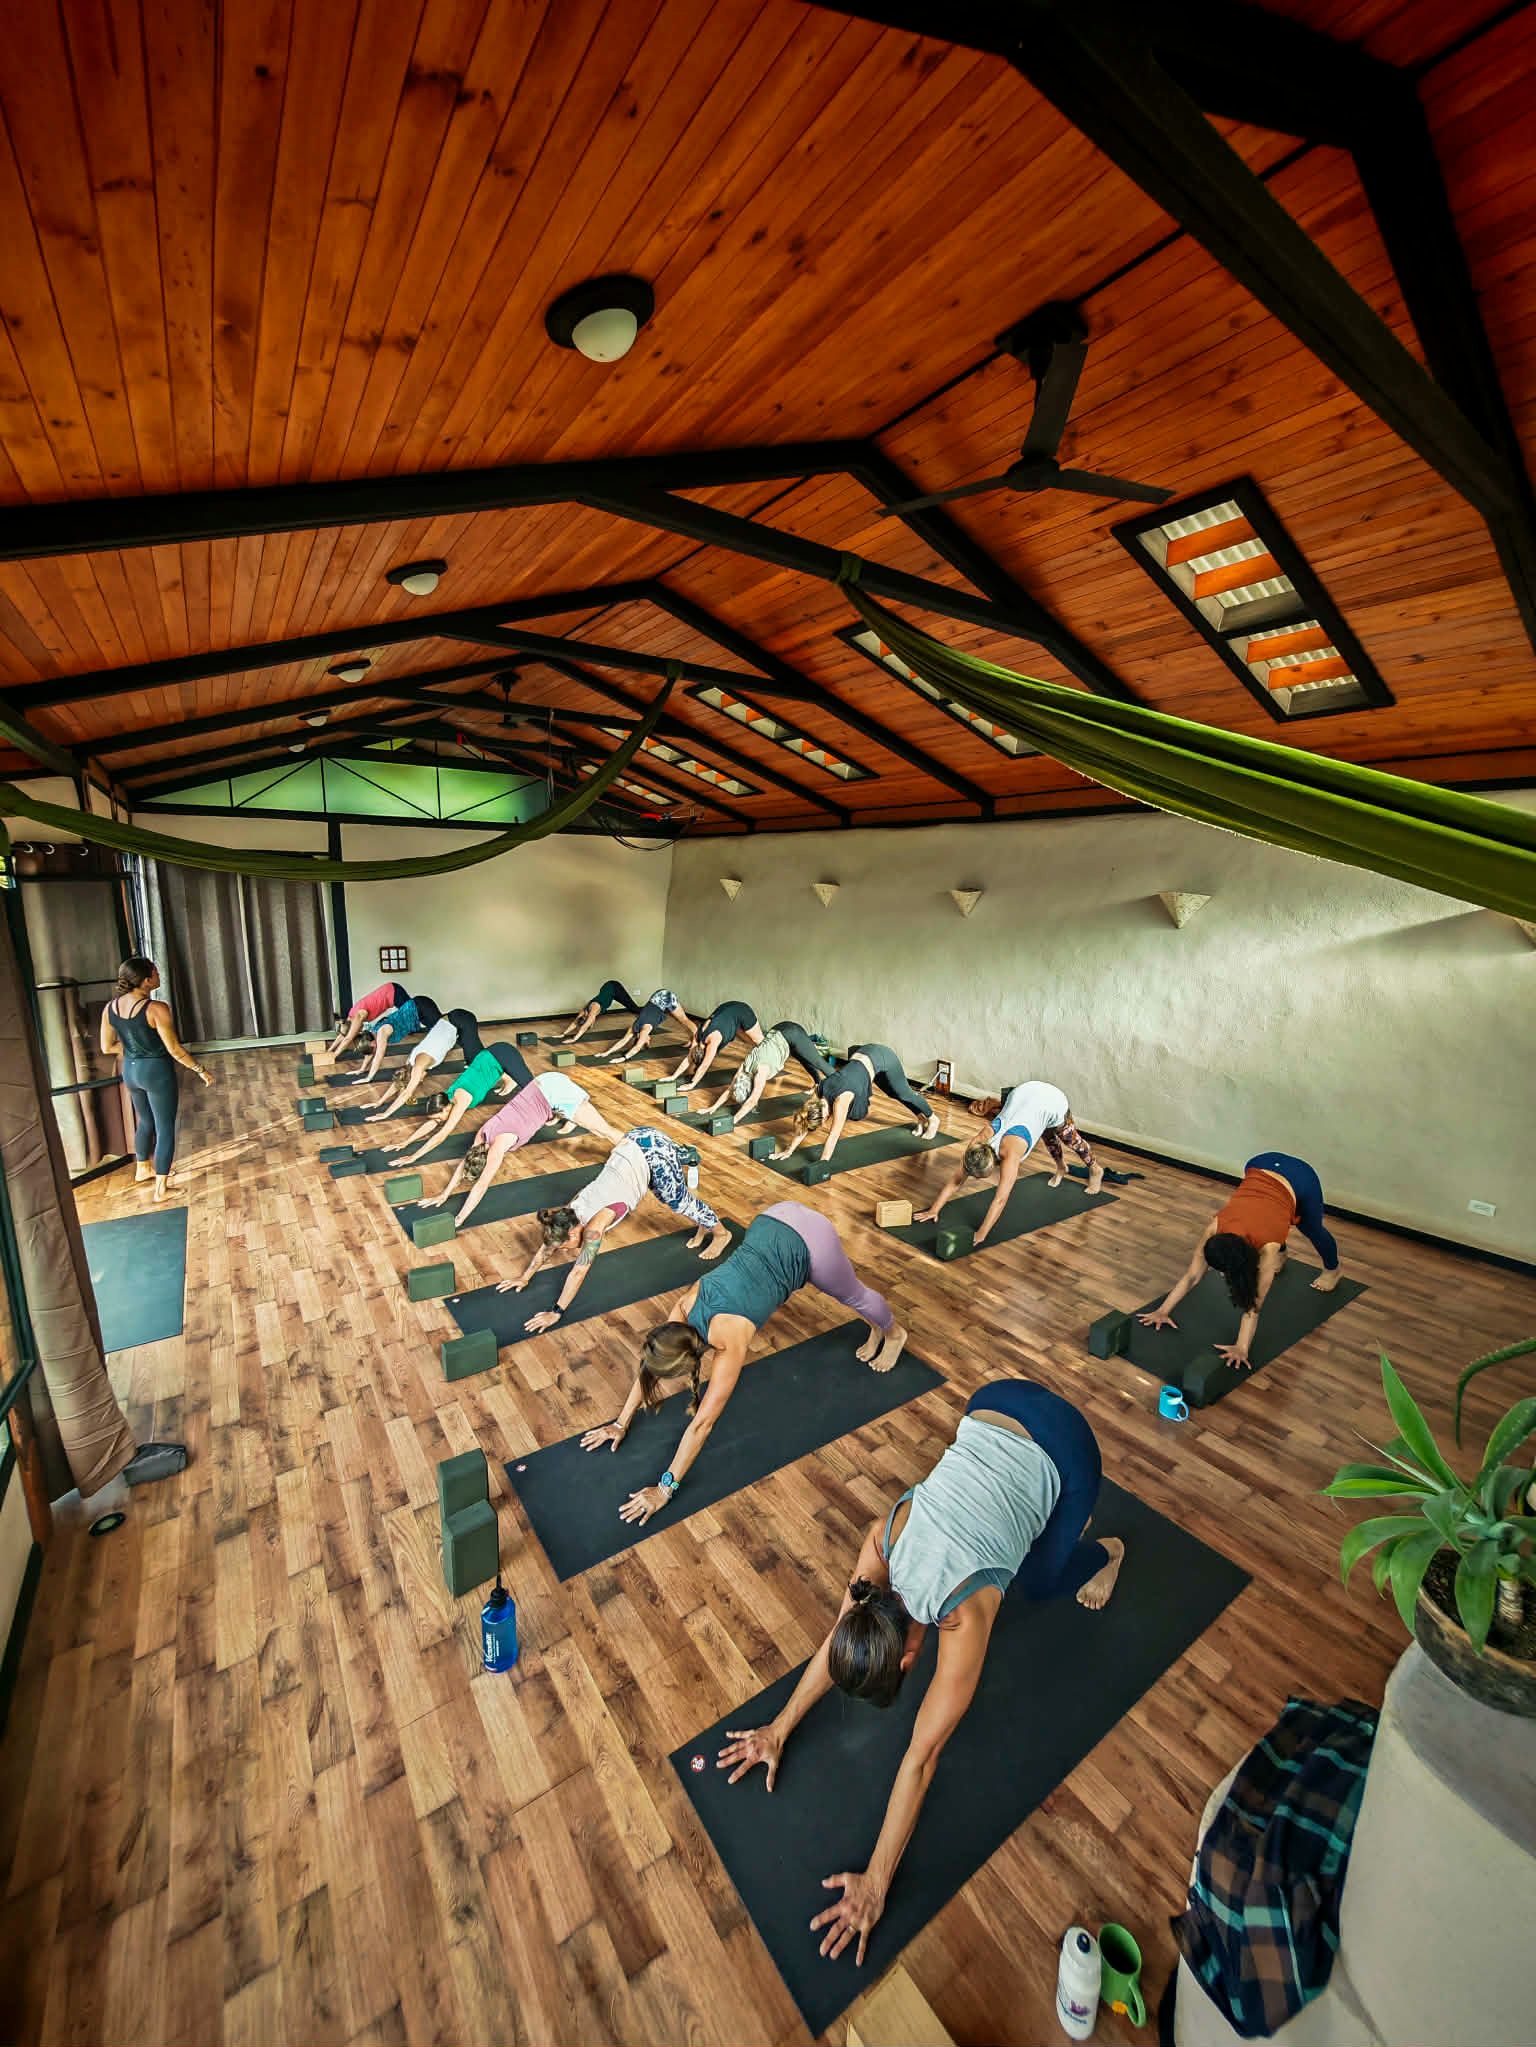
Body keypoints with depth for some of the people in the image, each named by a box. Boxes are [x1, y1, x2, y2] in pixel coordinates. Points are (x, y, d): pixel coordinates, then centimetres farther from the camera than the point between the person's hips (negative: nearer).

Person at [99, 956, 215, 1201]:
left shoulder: (110, 1008, -3)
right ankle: (161, 1188, 8)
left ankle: (142, 1168, 46)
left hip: (130, 1071, 7)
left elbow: (107, 1047, 4)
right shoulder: (156, 1009, -24)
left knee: (145, 1121, 28)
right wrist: (201, 1070, -9)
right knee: (165, 1128, 4)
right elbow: (174, 1049, -20)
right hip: (156, 1071, -7)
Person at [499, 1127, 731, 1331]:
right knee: (669, 1198, 23)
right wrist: (524, 1277, 20)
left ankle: (721, 1234, 30)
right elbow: (545, 1246, 15)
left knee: (679, 1202, 10)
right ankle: (703, 1225, 45)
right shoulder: (570, 1213, 1)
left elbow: (578, 1272, -14)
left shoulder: (594, 1224, -18)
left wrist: (556, 1312, -9)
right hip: (633, 1143, 7)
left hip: (654, 1151, -7)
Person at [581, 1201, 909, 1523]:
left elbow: (702, 1423, -17)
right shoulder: (684, 1306, -9)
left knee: (853, 1296, 22)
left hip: (809, 1242, -7)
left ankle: (894, 1334, 53)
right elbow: (650, 1363, 4)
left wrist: (665, 1488, -10)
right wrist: (621, 1423, 8)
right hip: (771, 1222, 7)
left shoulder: (728, 1344, -24)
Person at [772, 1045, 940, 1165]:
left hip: (882, 1058, -6)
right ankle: (921, 1117, 48)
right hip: (862, 1055, 6)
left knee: (902, 1093, 13)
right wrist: (789, 1150, -10)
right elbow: (802, 1125, -9)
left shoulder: (840, 1098, -35)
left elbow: (834, 1135, -36)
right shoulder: (818, 1092, -17)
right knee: (893, 1094, 24)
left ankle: (932, 1119, 39)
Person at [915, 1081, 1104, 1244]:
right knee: (1048, 1137, 32)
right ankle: (1060, 1167, 62)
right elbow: (955, 1180, -20)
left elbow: (1000, 1199, -42)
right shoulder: (978, 1145, -25)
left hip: (1052, 1100, -4)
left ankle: (1095, 1170, 54)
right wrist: (934, 1210, -26)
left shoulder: (1009, 1153, -39)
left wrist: (980, 1235, -45)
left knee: (1071, 1139, 25)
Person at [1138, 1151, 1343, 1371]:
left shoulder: (1267, 1246, -36)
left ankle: (1333, 1270, 54)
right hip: (1261, 1165, 2)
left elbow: (1254, 1304, -33)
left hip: (1300, 1178, -2)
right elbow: (1192, 1275, -22)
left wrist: (1241, 1349, -36)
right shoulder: (1215, 1228, -29)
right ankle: (1280, 1255, 56)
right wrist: (1163, 1310, -25)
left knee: (1312, 1230, 24)